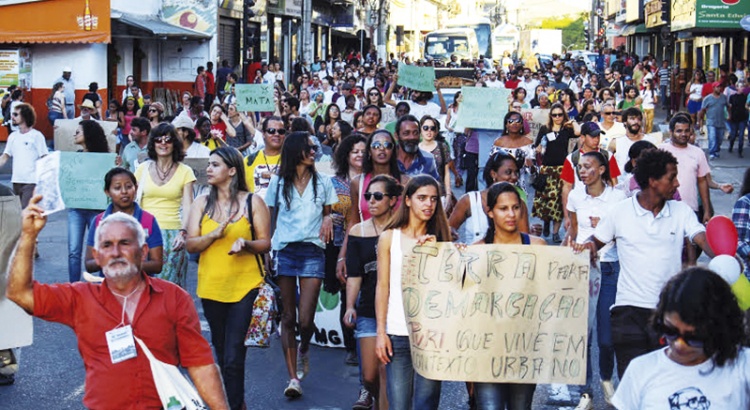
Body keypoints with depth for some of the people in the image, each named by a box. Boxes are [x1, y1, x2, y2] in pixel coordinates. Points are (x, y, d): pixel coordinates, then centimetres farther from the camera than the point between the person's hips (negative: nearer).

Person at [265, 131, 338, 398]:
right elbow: (269, 217, 10)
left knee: (306, 320, -7)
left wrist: (328, 218, -7)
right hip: (284, 250, 0)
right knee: (288, 317, 0)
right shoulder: (278, 183, 8)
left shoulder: (322, 182, 10)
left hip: (312, 251, 0)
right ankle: (293, 377, 4)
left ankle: (303, 349, 28)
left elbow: (328, 213, 17)